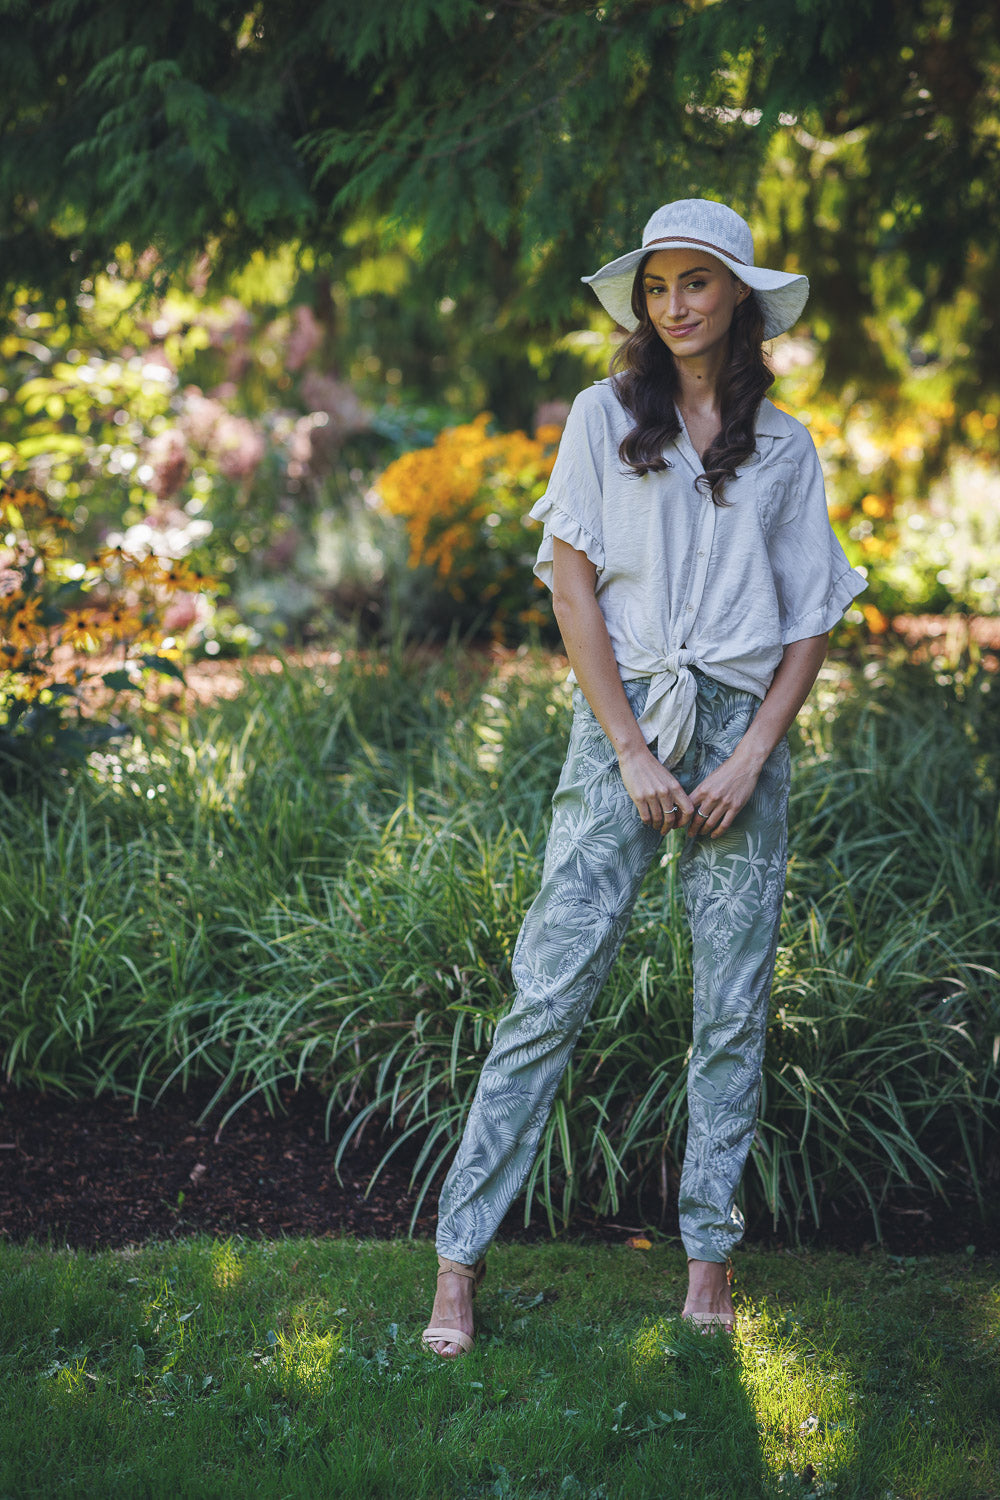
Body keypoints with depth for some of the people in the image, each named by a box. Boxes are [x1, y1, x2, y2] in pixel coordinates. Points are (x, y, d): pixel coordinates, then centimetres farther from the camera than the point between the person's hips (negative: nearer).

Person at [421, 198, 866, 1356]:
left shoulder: (784, 447, 11)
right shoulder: (606, 415, 6)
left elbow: (810, 623, 9)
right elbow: (572, 582, 0)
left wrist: (751, 757, -5)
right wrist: (631, 750, -8)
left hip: (742, 732, 2)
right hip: (621, 719, -2)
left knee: (733, 1009, 4)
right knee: (552, 990, -6)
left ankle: (709, 1246, 15)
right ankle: (461, 1250, -1)